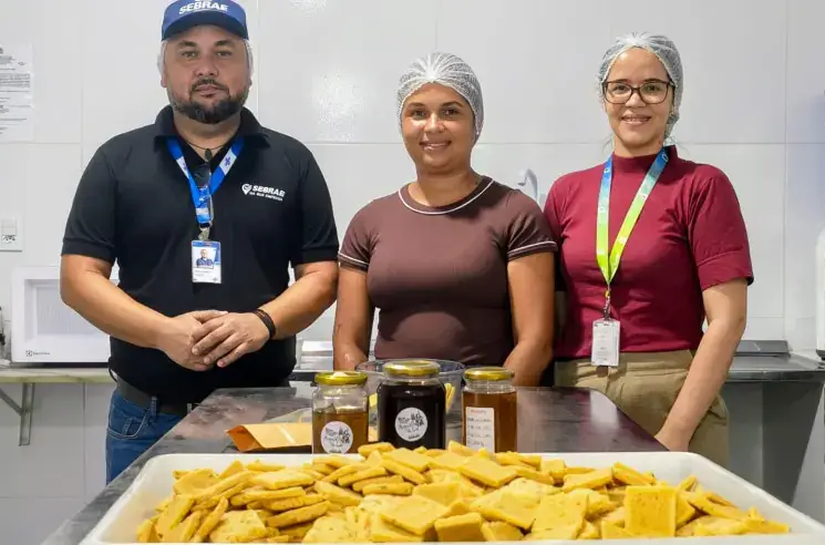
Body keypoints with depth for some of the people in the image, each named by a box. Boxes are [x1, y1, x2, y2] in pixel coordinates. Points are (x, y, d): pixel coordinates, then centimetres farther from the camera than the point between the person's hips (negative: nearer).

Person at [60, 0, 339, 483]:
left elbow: (322, 275, 2)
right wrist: (163, 331, -17)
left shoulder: (292, 161, 5)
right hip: (145, 418, 1)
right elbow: (79, 278, 0)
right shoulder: (118, 160, 4)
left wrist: (262, 322, -17)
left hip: (263, 413, 0)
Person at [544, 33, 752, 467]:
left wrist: (675, 432, -15)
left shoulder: (702, 186, -3)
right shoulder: (567, 192, 6)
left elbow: (727, 320, -9)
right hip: (574, 400, 3)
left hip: (671, 401, -3)